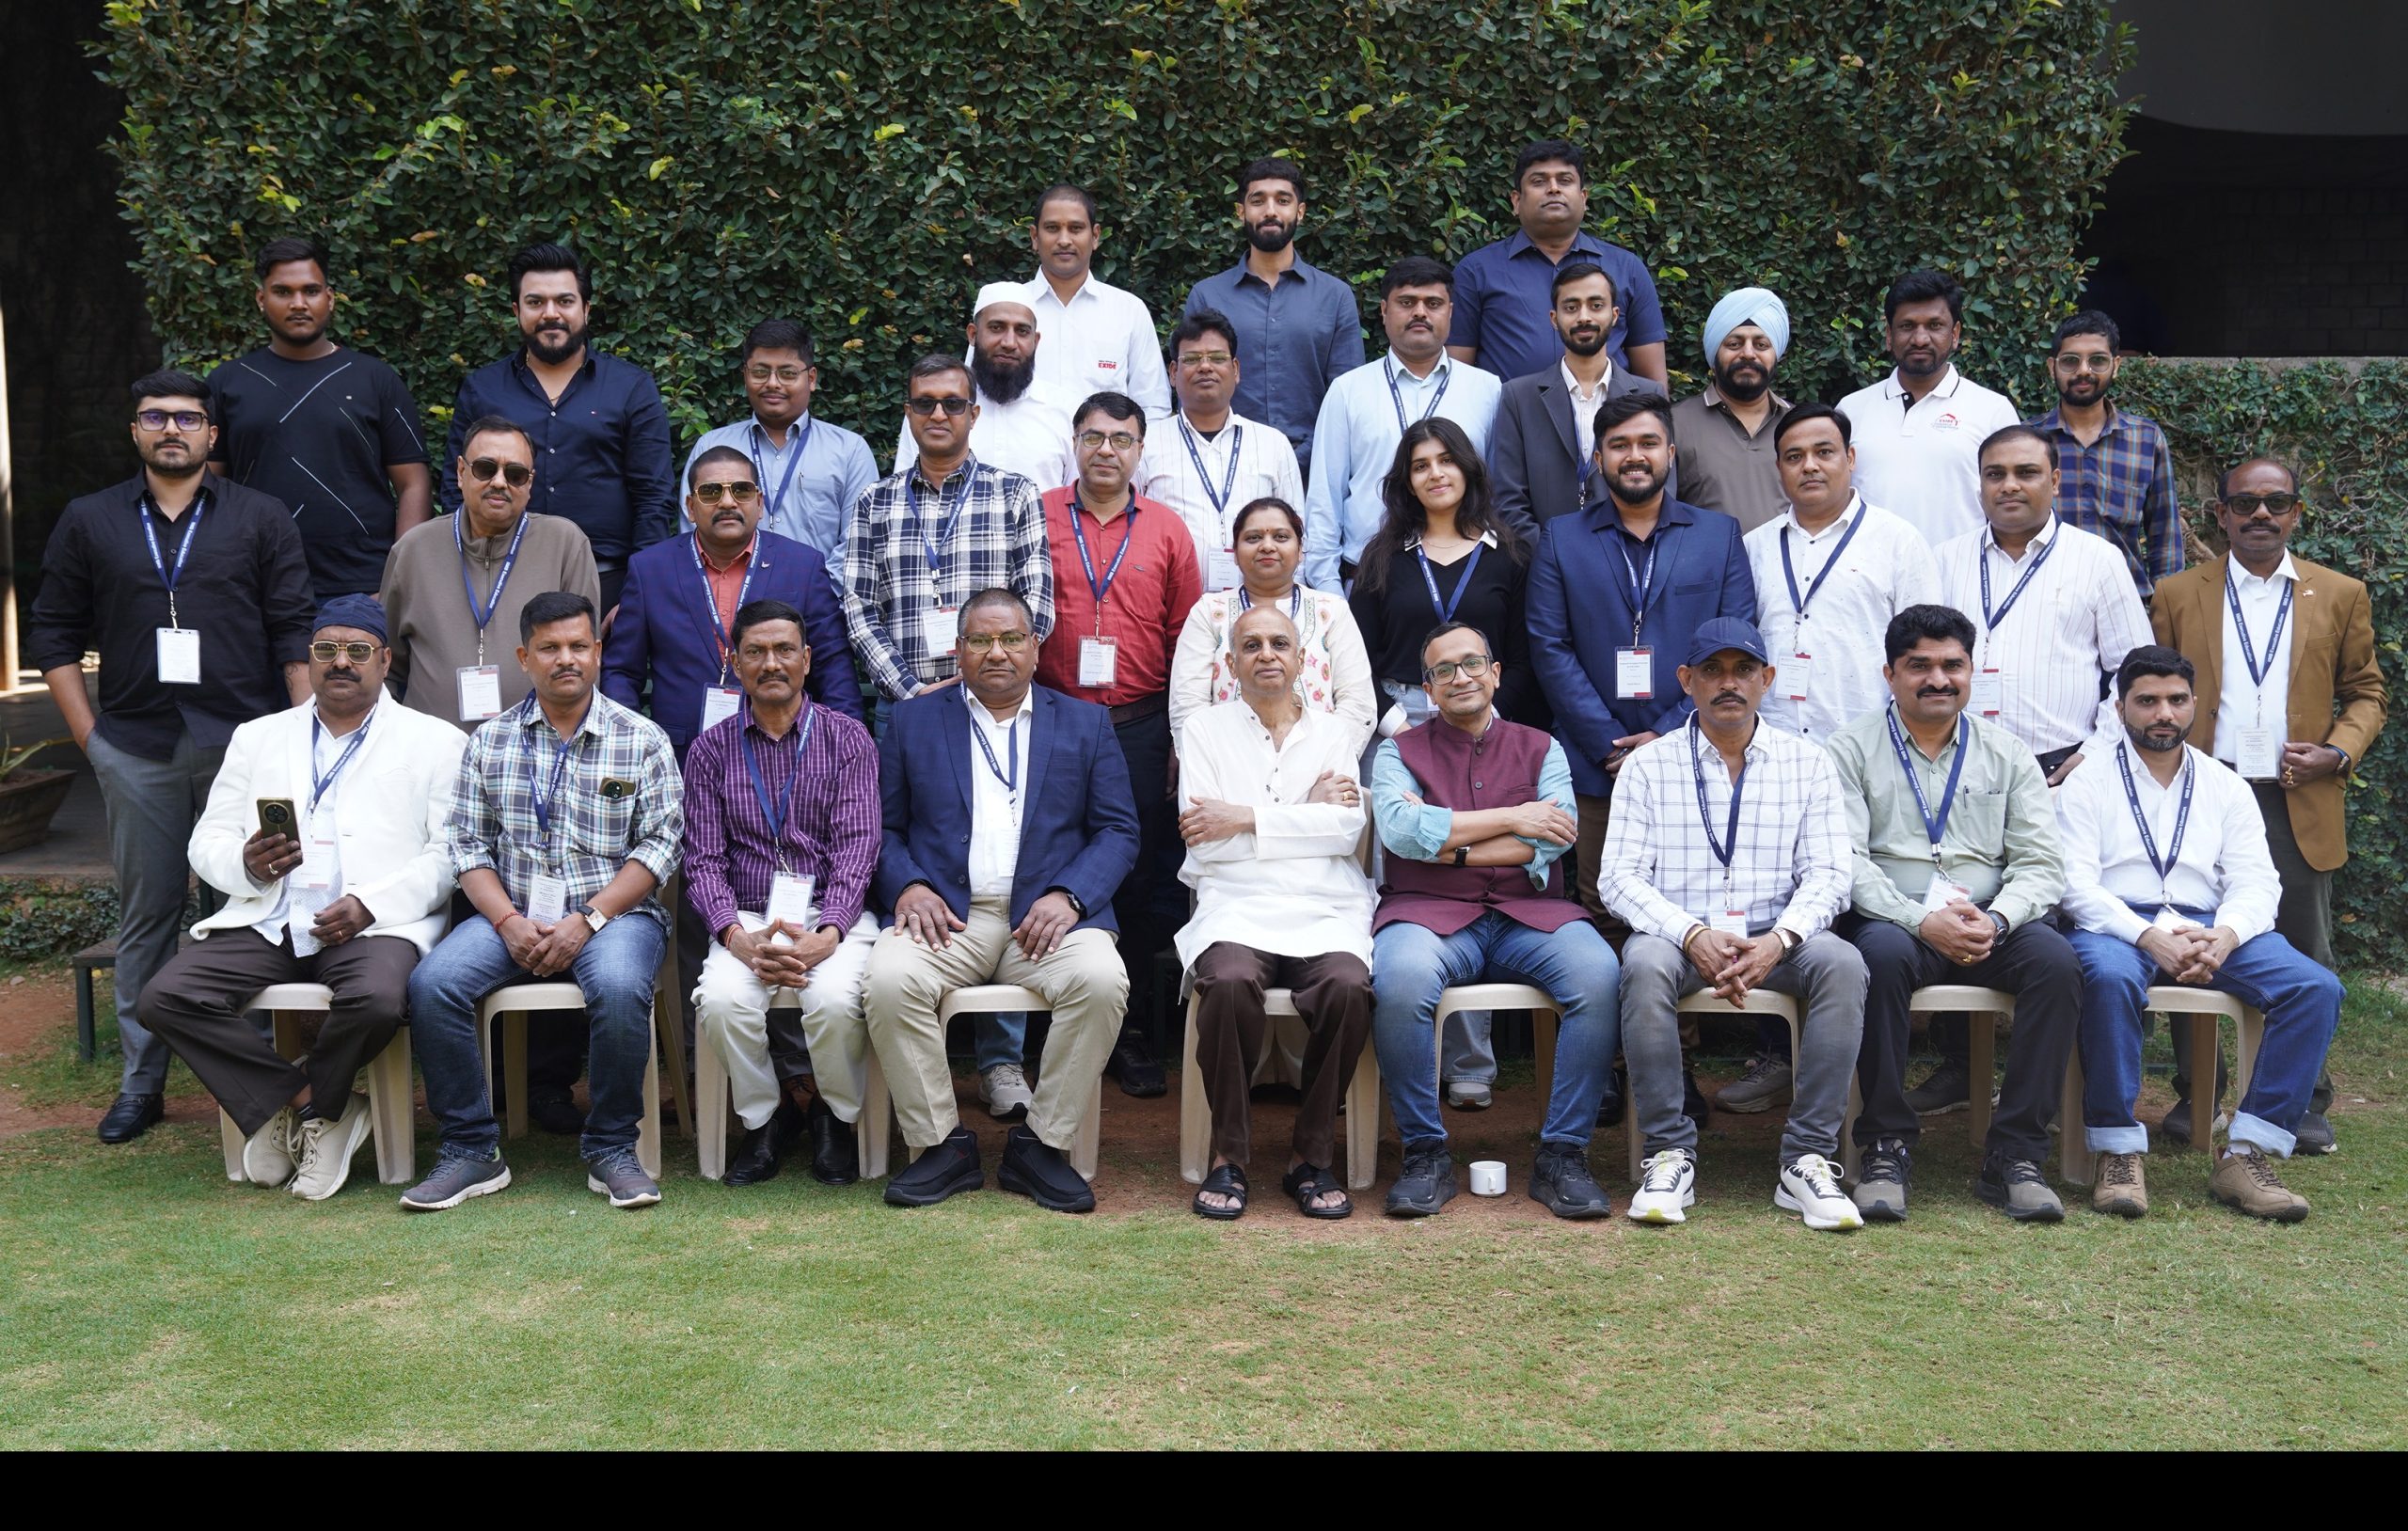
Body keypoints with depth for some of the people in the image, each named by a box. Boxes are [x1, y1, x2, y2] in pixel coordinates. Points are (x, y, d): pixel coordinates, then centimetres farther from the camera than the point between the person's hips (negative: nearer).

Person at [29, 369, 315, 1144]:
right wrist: (88, 734, 2)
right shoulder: (88, 522, 11)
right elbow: (55, 635, 11)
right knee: (146, 913, 7)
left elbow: (296, 635, 3)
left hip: (247, 744, -1)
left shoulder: (260, 520, 7)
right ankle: (140, 1083, 14)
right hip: (137, 752, 2)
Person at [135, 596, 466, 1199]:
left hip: (375, 923, -3)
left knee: (376, 1000, -36)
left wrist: (370, 903, -15)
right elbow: (207, 842, 17)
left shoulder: (433, 741, 11)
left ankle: (286, 1106, -5)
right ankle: (312, 1101, -9)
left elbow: (450, 853, 0)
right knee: (162, 998, -21)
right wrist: (247, 865, -8)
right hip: (267, 919, 4)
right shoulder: (258, 737, 23)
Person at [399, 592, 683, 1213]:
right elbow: (468, 844, 7)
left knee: (620, 988, -35)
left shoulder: (643, 741, 5)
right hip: (512, 916, 2)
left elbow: (660, 846, -2)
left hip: (611, 913, -2)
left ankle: (611, 1149, -15)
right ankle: (472, 1150, -11)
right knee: (432, 983, -24)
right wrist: (509, 921, -10)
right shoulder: (490, 742, 12)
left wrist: (587, 920, -13)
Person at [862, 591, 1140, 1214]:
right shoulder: (913, 720, 17)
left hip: (1046, 913, 0)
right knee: (891, 979, -31)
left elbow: (1119, 830, 8)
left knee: (1101, 980, -31)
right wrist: (907, 887, -9)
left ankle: (1041, 1145, -13)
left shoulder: (1085, 723, 16)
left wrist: (1068, 895, -9)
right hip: (945, 912, 0)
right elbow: (882, 826, 12)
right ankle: (941, 1145, -14)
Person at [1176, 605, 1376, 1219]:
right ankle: (1228, 1156, -17)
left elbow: (1346, 828, 1)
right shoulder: (1206, 730, 14)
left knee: (1349, 985, -31)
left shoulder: (1333, 734, 18)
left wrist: (1245, 818, -6)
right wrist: (1307, 813, 1)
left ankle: (1312, 1157, -14)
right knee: (1229, 981, -35)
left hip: (1325, 909, 1)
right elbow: (1204, 843, 1)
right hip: (1236, 906, -1)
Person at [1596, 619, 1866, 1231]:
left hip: (1777, 938, 1)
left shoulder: (1807, 763, 10)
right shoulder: (1648, 765, 7)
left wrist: (1779, 940, -19)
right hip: (1679, 934, -1)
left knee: (1842, 963, -30)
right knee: (1645, 965, -35)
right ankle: (1670, 1155, -23)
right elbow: (1619, 876, -3)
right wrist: (1692, 935, -20)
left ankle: (1808, 1158, -23)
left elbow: (1827, 875, 2)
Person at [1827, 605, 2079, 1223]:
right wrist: (1921, 920, -20)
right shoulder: (1853, 750, 7)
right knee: (1883, 955, -36)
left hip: (1990, 925, 3)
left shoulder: (2006, 754, 15)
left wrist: (1995, 921, -15)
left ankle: (2014, 1154, -19)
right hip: (1891, 921, -2)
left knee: (2057, 961, -27)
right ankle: (1887, 1146, -23)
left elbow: (2041, 863, 6)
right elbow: (1846, 861, -5)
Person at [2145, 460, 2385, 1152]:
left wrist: (2338, 753, -6)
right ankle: (2195, 1096, 16)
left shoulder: (2340, 596, 10)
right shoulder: (2177, 595, 8)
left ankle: (2306, 1103, 17)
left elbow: (2366, 692, 12)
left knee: (2306, 961, 5)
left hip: (2300, 804, 1)